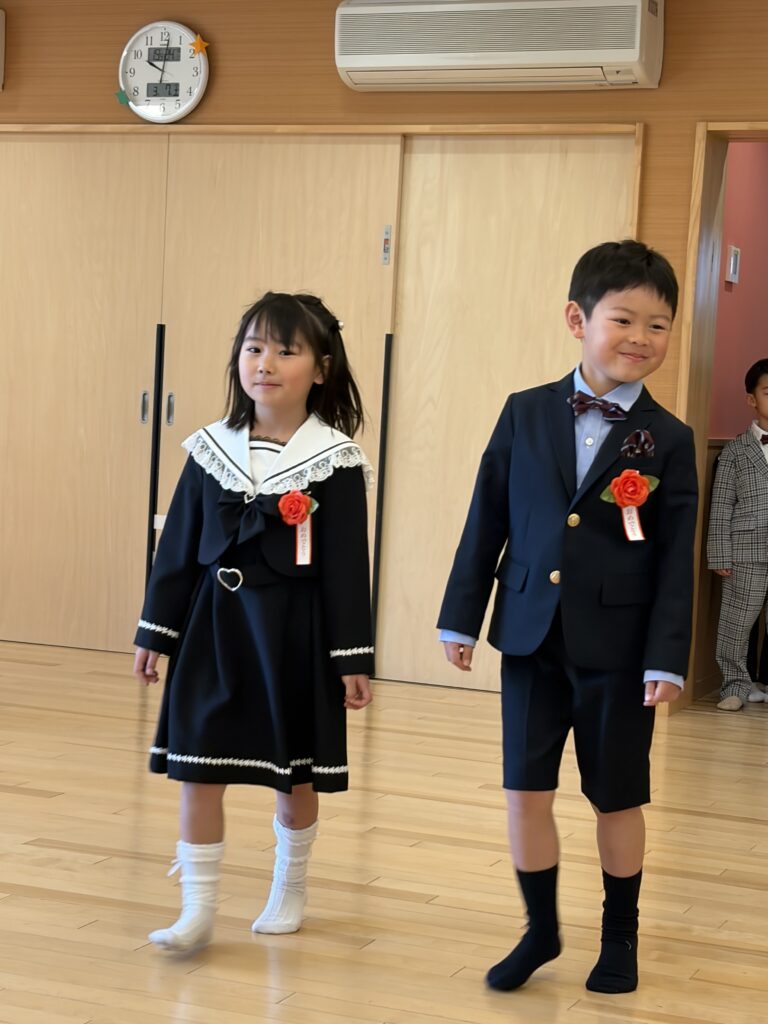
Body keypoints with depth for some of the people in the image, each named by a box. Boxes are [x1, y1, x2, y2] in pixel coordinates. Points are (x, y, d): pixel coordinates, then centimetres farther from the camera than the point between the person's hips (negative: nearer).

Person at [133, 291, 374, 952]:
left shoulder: (335, 459, -7)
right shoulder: (211, 449, 2)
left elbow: (348, 566, -6)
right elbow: (178, 548, 7)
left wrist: (353, 658, -7)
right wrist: (156, 631, 6)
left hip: (295, 631, -2)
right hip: (214, 624, 2)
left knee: (295, 774, 11)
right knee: (198, 768, -1)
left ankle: (289, 890, 32)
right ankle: (198, 910, 8)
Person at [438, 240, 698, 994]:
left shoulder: (668, 440, -4)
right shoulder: (525, 414, 1)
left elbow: (676, 561, -5)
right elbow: (487, 522, 5)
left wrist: (666, 658, -9)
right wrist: (461, 616, 5)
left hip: (618, 648, -2)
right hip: (531, 636, 2)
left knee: (616, 798, 11)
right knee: (526, 790, 6)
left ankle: (620, 937, 30)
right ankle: (540, 930, 25)